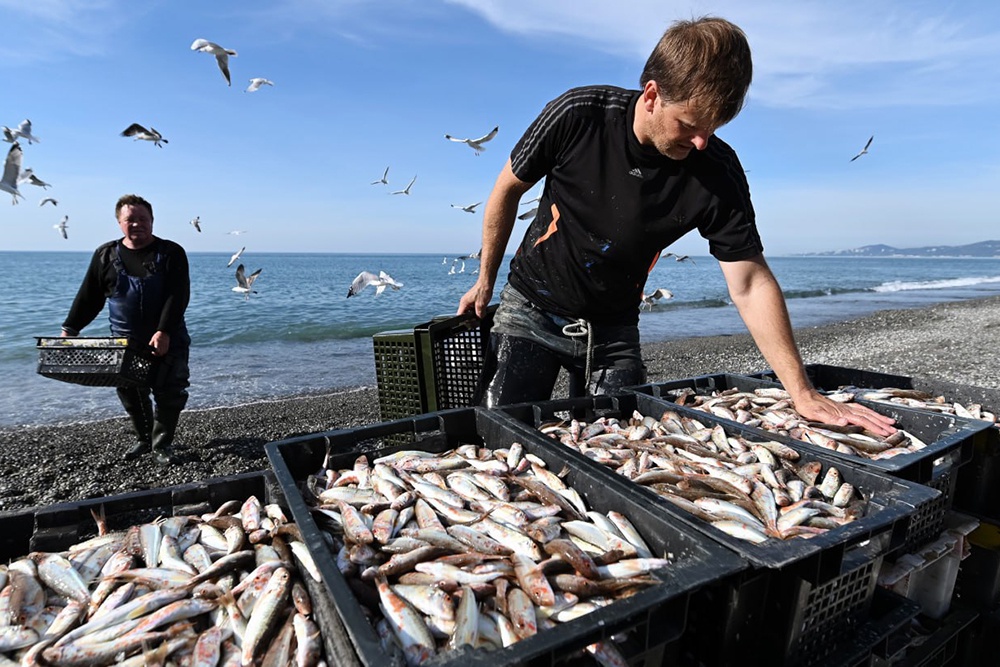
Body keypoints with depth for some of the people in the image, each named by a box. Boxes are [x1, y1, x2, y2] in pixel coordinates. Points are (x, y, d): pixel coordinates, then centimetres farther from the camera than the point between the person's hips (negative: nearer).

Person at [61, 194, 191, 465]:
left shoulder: (171, 253, -6)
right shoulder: (106, 254, 5)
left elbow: (178, 297, -16)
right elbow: (88, 297, 10)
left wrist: (164, 332, -26)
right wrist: (69, 329, 5)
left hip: (168, 341, -3)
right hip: (125, 342, 3)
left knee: (170, 394, 1)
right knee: (131, 394, 12)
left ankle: (161, 444, 17)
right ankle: (143, 438, 30)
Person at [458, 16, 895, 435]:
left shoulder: (718, 173, -15)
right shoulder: (579, 116, -19)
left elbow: (750, 285, -12)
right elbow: (508, 191, -4)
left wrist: (802, 394, -16)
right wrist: (485, 282, 3)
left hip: (613, 330, 2)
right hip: (531, 309, -1)